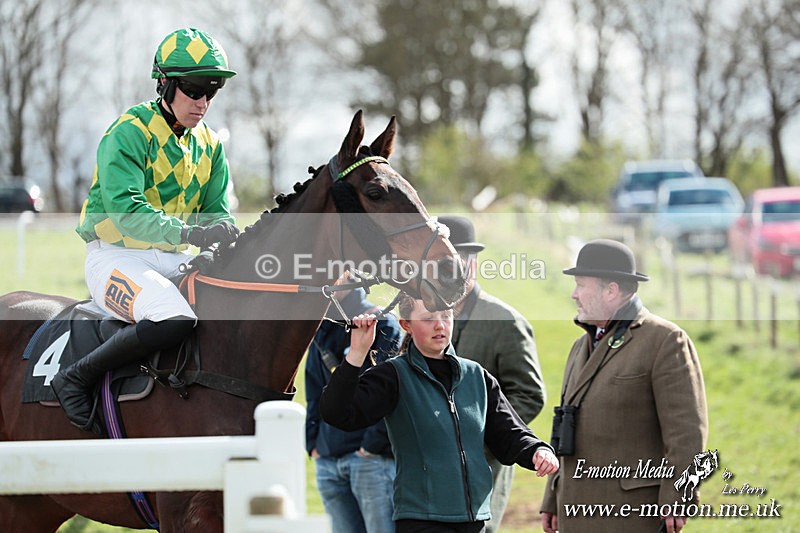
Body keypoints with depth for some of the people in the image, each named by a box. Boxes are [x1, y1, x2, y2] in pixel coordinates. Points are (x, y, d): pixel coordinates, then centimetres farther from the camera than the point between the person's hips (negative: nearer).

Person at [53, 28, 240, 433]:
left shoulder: (209, 145, 11)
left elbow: (218, 214, 11)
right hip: (115, 256, -7)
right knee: (174, 318, -35)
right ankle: (77, 378, -20)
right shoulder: (129, 133, -13)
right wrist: (188, 232, -38)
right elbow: (125, 209, -26)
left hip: (171, 260, 7)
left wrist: (229, 245, -13)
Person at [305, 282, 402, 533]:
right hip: (327, 461, 7)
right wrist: (313, 443, 10)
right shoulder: (322, 334, 17)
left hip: (373, 458, -7)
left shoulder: (383, 327, -3)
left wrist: (374, 444, -14)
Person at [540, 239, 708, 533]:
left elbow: (687, 428, -13)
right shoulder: (583, 347, 19)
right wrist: (553, 501, 20)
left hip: (636, 508, -8)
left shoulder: (666, 341, -7)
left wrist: (676, 500, -19)